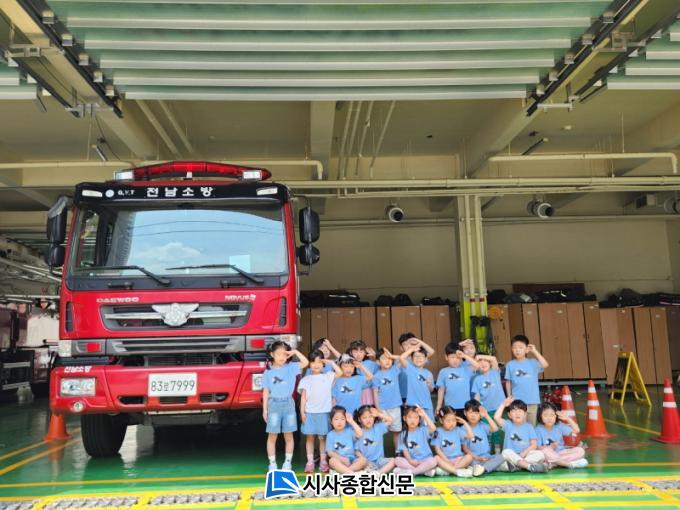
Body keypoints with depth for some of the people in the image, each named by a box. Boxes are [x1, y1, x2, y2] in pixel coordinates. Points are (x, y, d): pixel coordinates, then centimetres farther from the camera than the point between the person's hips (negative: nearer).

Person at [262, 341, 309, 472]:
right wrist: (264, 409, 2)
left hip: (288, 403, 1)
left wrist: (295, 352, -9)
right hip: (274, 404, 0)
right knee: (272, 435, 2)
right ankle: (272, 463, 9)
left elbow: (305, 363, -12)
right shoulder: (268, 372, 2)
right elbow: (266, 391, 5)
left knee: (288, 435, 7)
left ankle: (288, 462, 15)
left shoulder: (291, 367, 2)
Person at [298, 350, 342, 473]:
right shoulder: (306, 379, 5)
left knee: (322, 438, 5)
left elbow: (340, 373, -11)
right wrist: (302, 411, -3)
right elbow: (303, 397, 3)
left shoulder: (327, 377, 4)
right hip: (309, 412, 0)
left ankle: (323, 461, 13)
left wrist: (330, 362, -4)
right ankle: (310, 462, 9)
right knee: (310, 437, 4)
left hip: (324, 412, 0)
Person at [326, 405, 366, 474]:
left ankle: (343, 471, -35)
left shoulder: (349, 431, 6)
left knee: (363, 460, -25)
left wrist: (352, 422, -10)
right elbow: (330, 452, -1)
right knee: (332, 460, -34)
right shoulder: (330, 435, 4)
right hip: (339, 460, -2)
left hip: (351, 459, 2)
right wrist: (342, 458, -15)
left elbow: (360, 434, -13)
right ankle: (352, 474, -42)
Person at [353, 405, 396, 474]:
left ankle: (378, 472, -38)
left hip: (379, 460, 3)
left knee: (392, 461, -22)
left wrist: (378, 414, -5)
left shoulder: (378, 427, 8)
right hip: (367, 461, -2)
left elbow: (390, 420, 1)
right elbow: (357, 451, -3)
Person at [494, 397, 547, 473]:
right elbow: (496, 417, -9)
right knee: (506, 452, -33)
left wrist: (524, 453, -15)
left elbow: (534, 445, 2)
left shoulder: (529, 427, 10)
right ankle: (530, 466, -43)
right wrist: (503, 404, -2)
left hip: (527, 455, 1)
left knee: (540, 454, -26)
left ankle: (515, 464, -37)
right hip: (512, 456, -1)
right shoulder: (508, 425, 10)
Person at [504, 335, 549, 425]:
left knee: (531, 425, 13)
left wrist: (535, 351, -14)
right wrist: (509, 396, 1)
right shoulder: (510, 365, 0)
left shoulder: (533, 362, -1)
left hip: (532, 401, 1)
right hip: (517, 401, -1)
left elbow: (545, 365, -19)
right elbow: (508, 382, 5)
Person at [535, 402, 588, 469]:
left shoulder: (559, 426, 4)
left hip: (561, 453, 5)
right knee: (545, 451, -38)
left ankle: (554, 463, -24)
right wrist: (550, 447, -27)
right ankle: (570, 463, -26)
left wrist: (568, 419, -8)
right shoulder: (538, 429, -7)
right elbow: (537, 447, -13)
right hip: (549, 455, -5)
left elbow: (576, 431, 1)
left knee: (580, 450, -13)